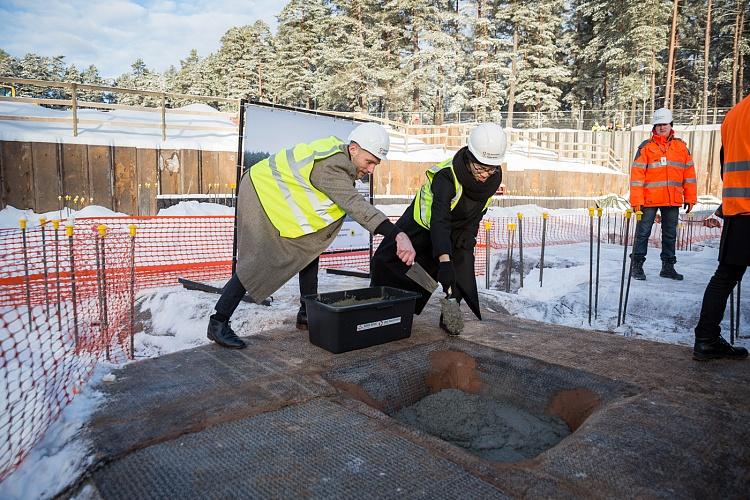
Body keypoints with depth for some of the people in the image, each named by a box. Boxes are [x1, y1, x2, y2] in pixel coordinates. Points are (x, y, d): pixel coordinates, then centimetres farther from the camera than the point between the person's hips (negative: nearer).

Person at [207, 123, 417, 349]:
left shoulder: (338, 150, -4)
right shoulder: (329, 168, -33)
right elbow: (356, 205, -45)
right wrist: (398, 235, -54)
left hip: (277, 196, 10)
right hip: (260, 193, -10)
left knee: (308, 247, 7)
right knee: (259, 262, -16)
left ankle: (307, 312, 15)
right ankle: (218, 322, -6)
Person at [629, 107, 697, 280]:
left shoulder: (681, 146, 10)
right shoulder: (645, 147, 0)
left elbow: (689, 172, 11)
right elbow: (637, 174, -6)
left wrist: (690, 198, 7)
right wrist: (636, 200, -12)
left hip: (673, 200, 4)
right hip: (649, 199, -3)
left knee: (670, 234, 10)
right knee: (643, 232, 0)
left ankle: (668, 266, 21)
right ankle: (637, 265, 9)